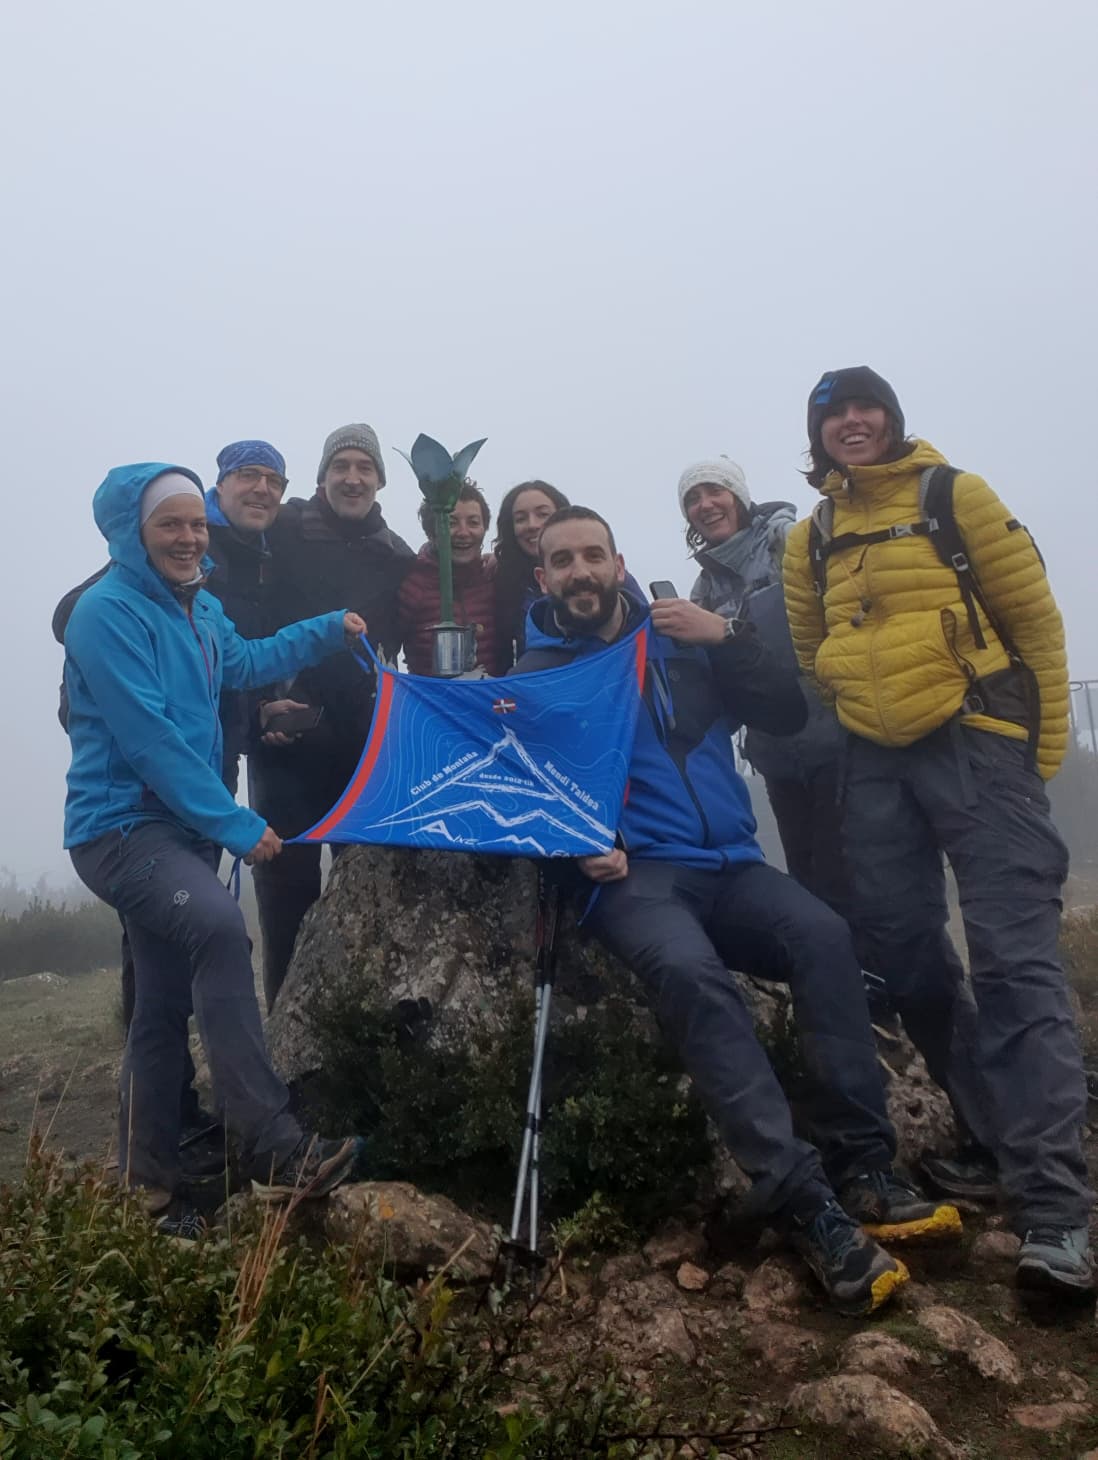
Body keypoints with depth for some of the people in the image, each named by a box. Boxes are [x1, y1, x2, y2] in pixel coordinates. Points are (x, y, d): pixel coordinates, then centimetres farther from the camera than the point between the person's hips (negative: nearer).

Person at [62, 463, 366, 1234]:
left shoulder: (199, 607, 12)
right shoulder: (108, 612, -14)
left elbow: (243, 662, 32)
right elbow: (147, 738, -20)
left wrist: (327, 632, 25)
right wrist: (236, 824, -18)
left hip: (183, 827, 9)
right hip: (122, 827, -9)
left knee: (168, 1004, 11)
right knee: (219, 925, -33)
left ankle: (151, 1184, 23)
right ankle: (276, 1151, -31)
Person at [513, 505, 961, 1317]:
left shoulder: (681, 641, 15)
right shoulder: (535, 674, 8)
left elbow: (787, 717, 9)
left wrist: (729, 638, -4)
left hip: (730, 865, 4)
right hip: (632, 875, -3)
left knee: (824, 936, -26)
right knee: (691, 974, -34)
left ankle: (862, 1168, -18)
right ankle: (805, 1205, -32)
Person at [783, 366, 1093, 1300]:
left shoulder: (953, 496, 1)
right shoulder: (811, 540, 14)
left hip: (976, 745, -5)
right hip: (876, 766, 5)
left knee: (1013, 960, -11)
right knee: (904, 951, 7)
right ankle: (991, 1127, 30)